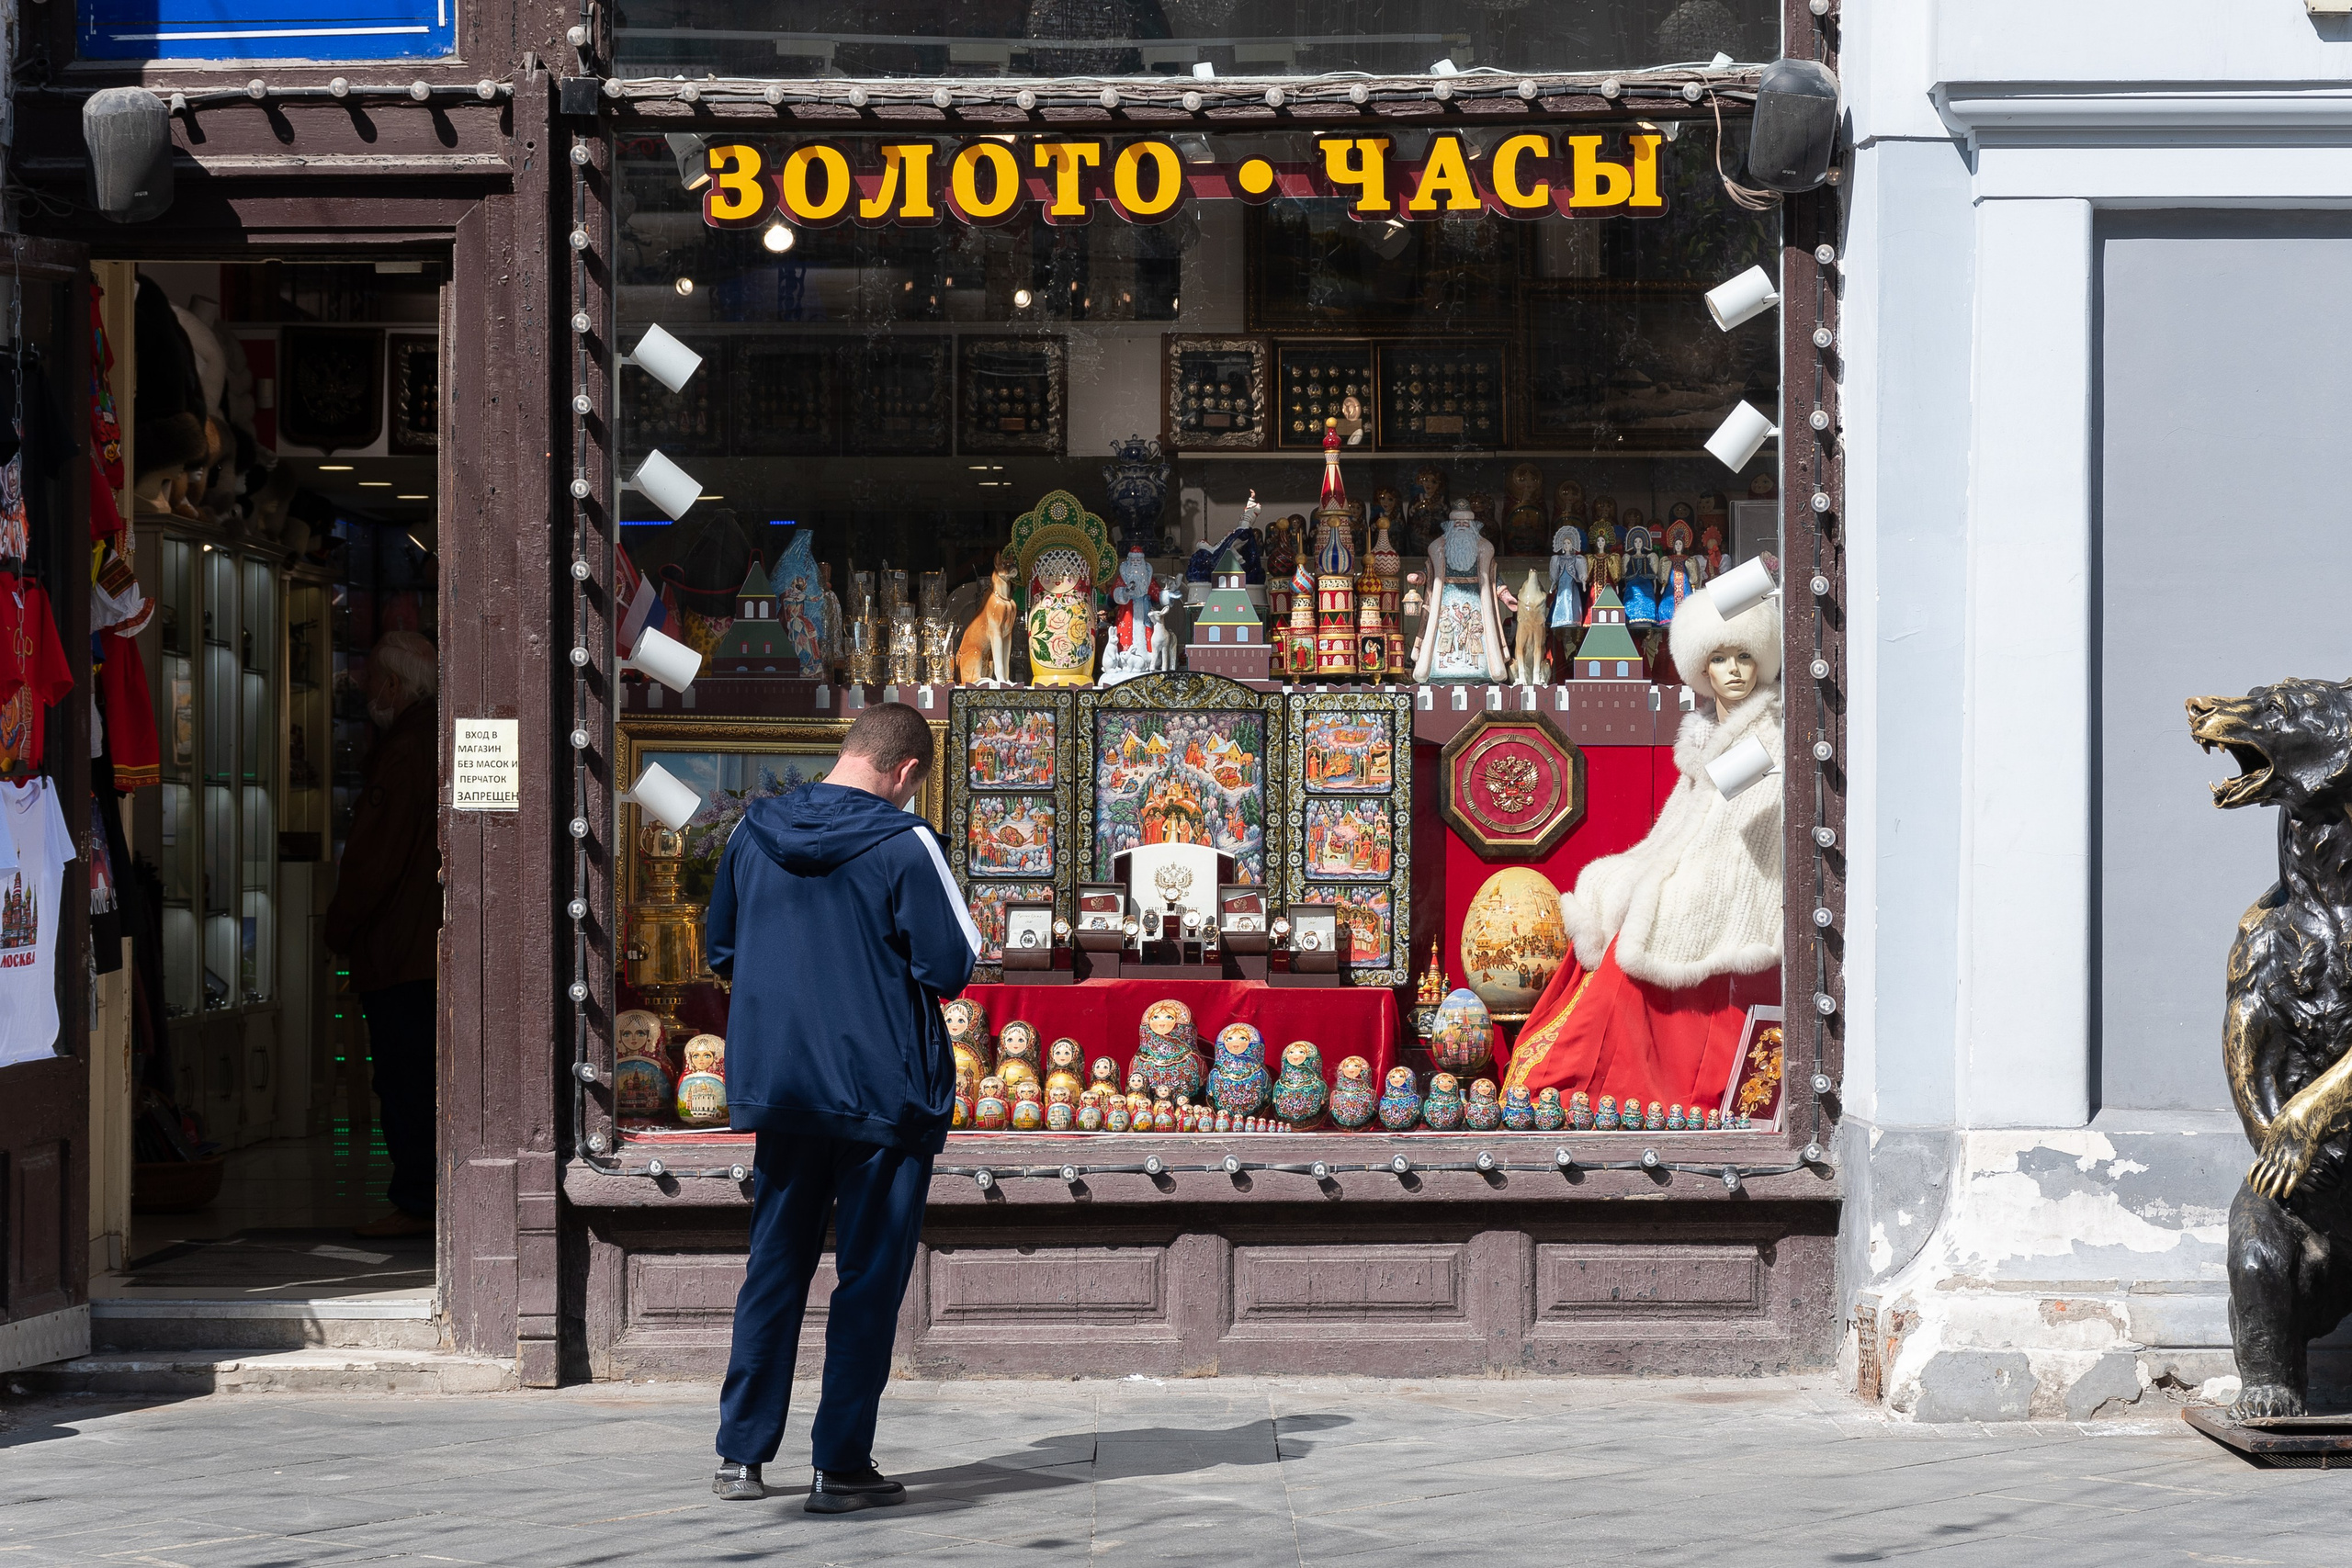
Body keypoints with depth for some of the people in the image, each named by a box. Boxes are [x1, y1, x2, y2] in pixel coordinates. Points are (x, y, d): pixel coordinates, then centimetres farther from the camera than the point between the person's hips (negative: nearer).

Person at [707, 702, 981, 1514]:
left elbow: (720, 950, 14)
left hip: (777, 1085, 5)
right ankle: (841, 1466, 4)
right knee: (869, 1279, 3)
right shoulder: (902, 843, -13)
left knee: (773, 1270, 14)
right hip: (886, 1093, -5)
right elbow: (954, 967, -12)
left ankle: (740, 1453, 14)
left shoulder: (754, 832, 3)